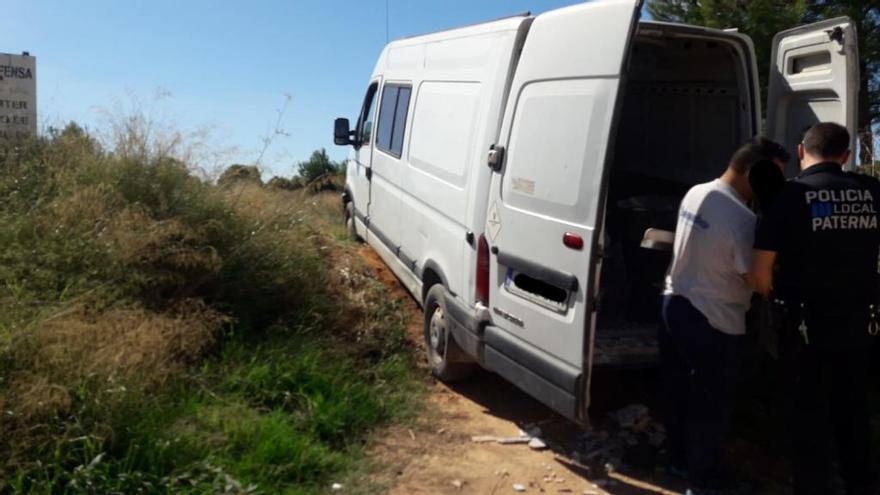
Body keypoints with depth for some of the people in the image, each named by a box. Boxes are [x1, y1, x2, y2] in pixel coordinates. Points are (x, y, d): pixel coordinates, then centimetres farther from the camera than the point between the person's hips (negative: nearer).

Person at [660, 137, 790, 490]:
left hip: (675, 303, 9)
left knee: (678, 392, 20)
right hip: (713, 321, -8)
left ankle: (680, 460, 36)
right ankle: (704, 475, 22)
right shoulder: (742, 219, -24)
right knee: (711, 404, 8)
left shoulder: (695, 193, 3)